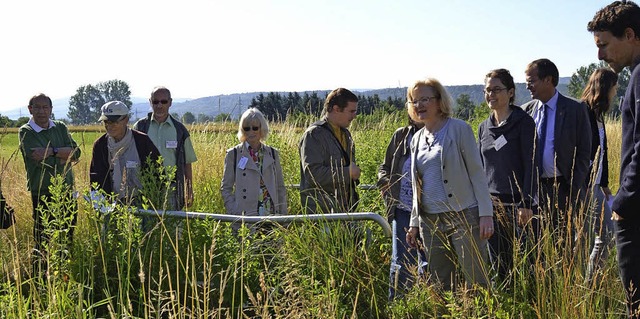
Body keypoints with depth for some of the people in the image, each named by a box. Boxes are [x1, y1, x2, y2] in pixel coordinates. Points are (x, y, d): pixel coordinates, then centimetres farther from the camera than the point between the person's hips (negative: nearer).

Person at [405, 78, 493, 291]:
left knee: (476, 282, -4)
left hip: (463, 216, -5)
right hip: (430, 221, 5)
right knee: (440, 285, 9)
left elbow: (477, 172, -5)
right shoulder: (417, 139, 13)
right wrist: (414, 222, 16)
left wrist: (486, 214, -11)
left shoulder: (459, 129, -3)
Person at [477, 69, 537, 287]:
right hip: (491, 204, 5)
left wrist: (527, 203, -16)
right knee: (499, 265, 8)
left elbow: (530, 165, -10)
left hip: (516, 203, -5)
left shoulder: (523, 122, -5)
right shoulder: (484, 127, 12)